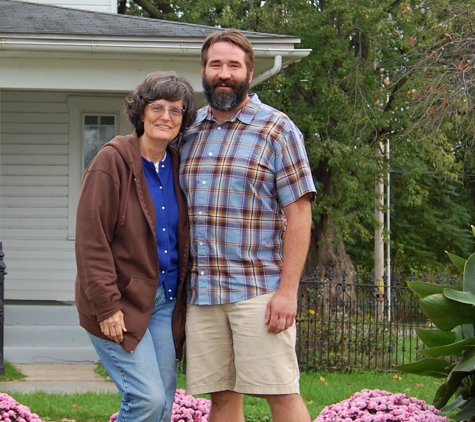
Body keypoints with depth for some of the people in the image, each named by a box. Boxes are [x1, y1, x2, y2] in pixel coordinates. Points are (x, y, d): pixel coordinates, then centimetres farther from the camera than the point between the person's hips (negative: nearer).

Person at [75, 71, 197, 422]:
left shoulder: (177, 166, 9)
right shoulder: (112, 161, -10)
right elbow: (91, 240, -14)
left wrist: (183, 297, 11)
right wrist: (106, 305, -18)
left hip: (167, 301, 6)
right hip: (123, 301, -6)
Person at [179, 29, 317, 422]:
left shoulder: (277, 130, -1)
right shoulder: (189, 132, 14)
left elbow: (299, 213, -6)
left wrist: (288, 290, -14)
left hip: (258, 290, -5)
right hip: (201, 292, 5)